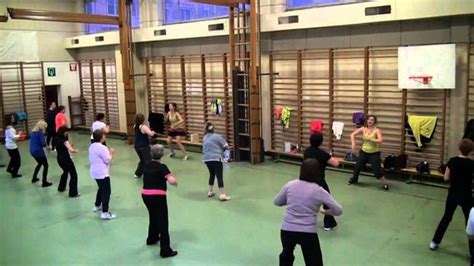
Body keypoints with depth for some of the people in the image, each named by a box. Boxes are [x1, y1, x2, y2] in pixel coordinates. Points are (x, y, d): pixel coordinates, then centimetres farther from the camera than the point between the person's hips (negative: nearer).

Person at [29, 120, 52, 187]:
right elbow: (43, 143, -21)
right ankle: (44, 182, 1)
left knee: (40, 163, 30)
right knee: (46, 166, 3)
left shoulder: (32, 132, 8)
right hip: (38, 151, -9)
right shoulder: (40, 133, -17)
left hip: (32, 151, 9)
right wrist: (45, 143, 2)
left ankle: (34, 178, 39)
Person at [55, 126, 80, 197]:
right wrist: (76, 150, -7)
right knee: (73, 175, 2)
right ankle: (73, 193, 3)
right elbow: (71, 150, -27)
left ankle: (61, 188, 44)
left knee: (65, 171, 32)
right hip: (66, 159, -9)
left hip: (59, 159, 9)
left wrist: (68, 146, 9)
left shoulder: (57, 139, 4)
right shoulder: (64, 140, -20)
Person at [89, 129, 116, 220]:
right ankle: (105, 213, -7)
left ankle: (97, 206, 42)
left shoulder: (91, 146, 8)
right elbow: (107, 160, -20)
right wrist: (111, 153, -3)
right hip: (102, 173, -10)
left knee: (101, 189, 28)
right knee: (106, 192, -5)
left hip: (95, 172, 10)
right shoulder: (102, 147, -21)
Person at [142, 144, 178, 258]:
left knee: (153, 217, 28)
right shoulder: (162, 167, -12)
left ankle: (152, 238, 46)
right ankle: (165, 250, 0)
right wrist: (176, 182, -2)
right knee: (163, 222, -1)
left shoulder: (147, 165, 8)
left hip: (145, 195, 7)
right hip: (158, 196, -7)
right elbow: (172, 181, -23)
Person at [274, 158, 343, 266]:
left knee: (286, 255, 31)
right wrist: (324, 211, 16)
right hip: (308, 233, -2)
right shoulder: (319, 191, -4)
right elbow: (338, 211, 0)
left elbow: (277, 202, 16)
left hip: (287, 230, 3)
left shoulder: (290, 185, 2)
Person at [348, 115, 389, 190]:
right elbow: (353, 134, 0)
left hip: (374, 153, -4)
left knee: (377, 170, -8)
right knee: (357, 166, 12)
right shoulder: (363, 129, -2)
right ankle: (354, 179, 38)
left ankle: (385, 183, 10)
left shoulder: (377, 130, -13)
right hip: (364, 152, 4)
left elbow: (380, 140, -26)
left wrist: (370, 139, -29)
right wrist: (353, 144, -12)